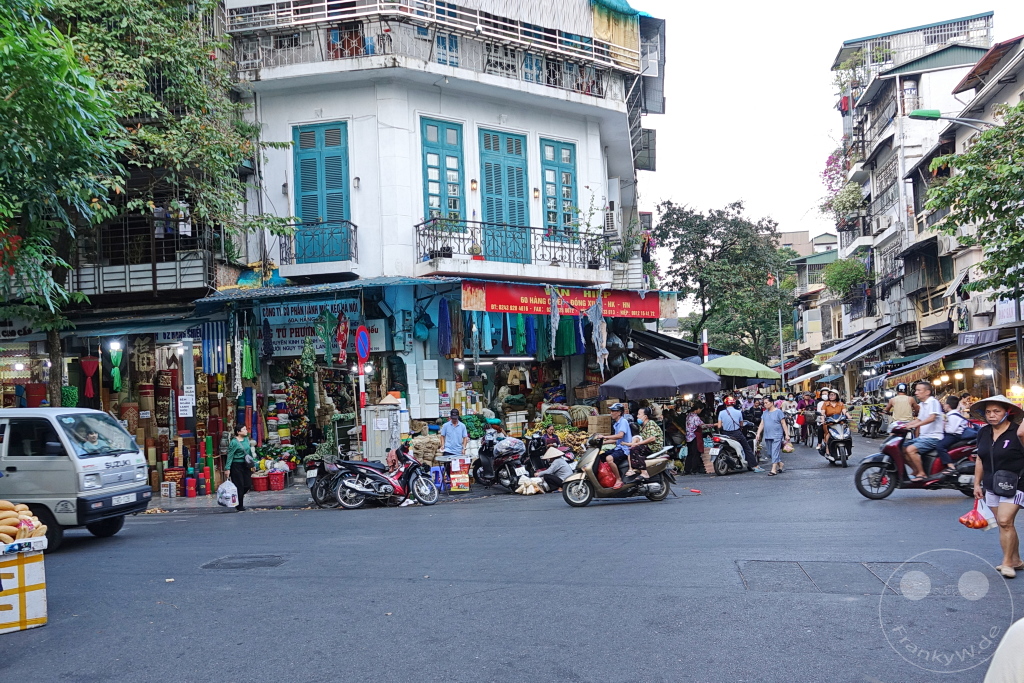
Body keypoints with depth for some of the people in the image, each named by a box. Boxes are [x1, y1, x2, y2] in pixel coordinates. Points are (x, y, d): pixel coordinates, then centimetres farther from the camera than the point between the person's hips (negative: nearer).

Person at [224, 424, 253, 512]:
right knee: (239, 486, -2)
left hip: (246, 465, 7)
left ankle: (240, 496, 32)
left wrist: (252, 464, 21)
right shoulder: (233, 442, -12)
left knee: (248, 485, 5)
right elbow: (230, 456, -13)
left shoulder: (246, 439, 9)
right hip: (237, 466, -7)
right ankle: (240, 507, 8)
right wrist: (227, 468, -16)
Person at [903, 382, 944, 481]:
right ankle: (916, 470, 13)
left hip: (933, 437, -10)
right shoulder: (922, 404, 18)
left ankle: (921, 474, -15)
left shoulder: (933, 401, -12)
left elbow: (932, 418, -26)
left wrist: (915, 425, -33)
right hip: (923, 436, 10)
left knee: (911, 450, -27)